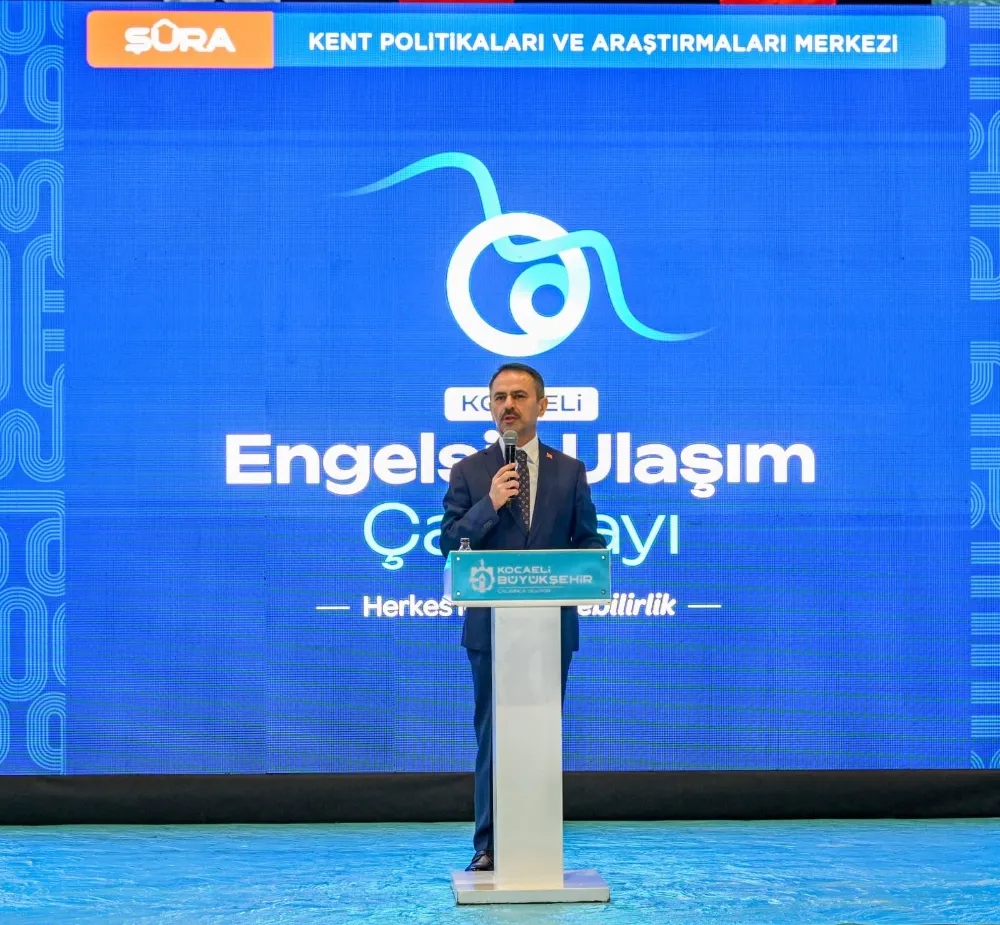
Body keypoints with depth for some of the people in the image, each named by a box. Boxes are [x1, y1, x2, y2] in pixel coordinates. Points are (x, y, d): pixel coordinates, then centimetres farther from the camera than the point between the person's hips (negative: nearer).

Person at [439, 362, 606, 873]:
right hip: (491, 624, -1)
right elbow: (450, 545, -3)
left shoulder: (570, 471, 7)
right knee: (493, 736, 2)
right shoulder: (469, 472, 4)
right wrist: (489, 504, -17)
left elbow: (589, 542, 8)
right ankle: (489, 845, 7)